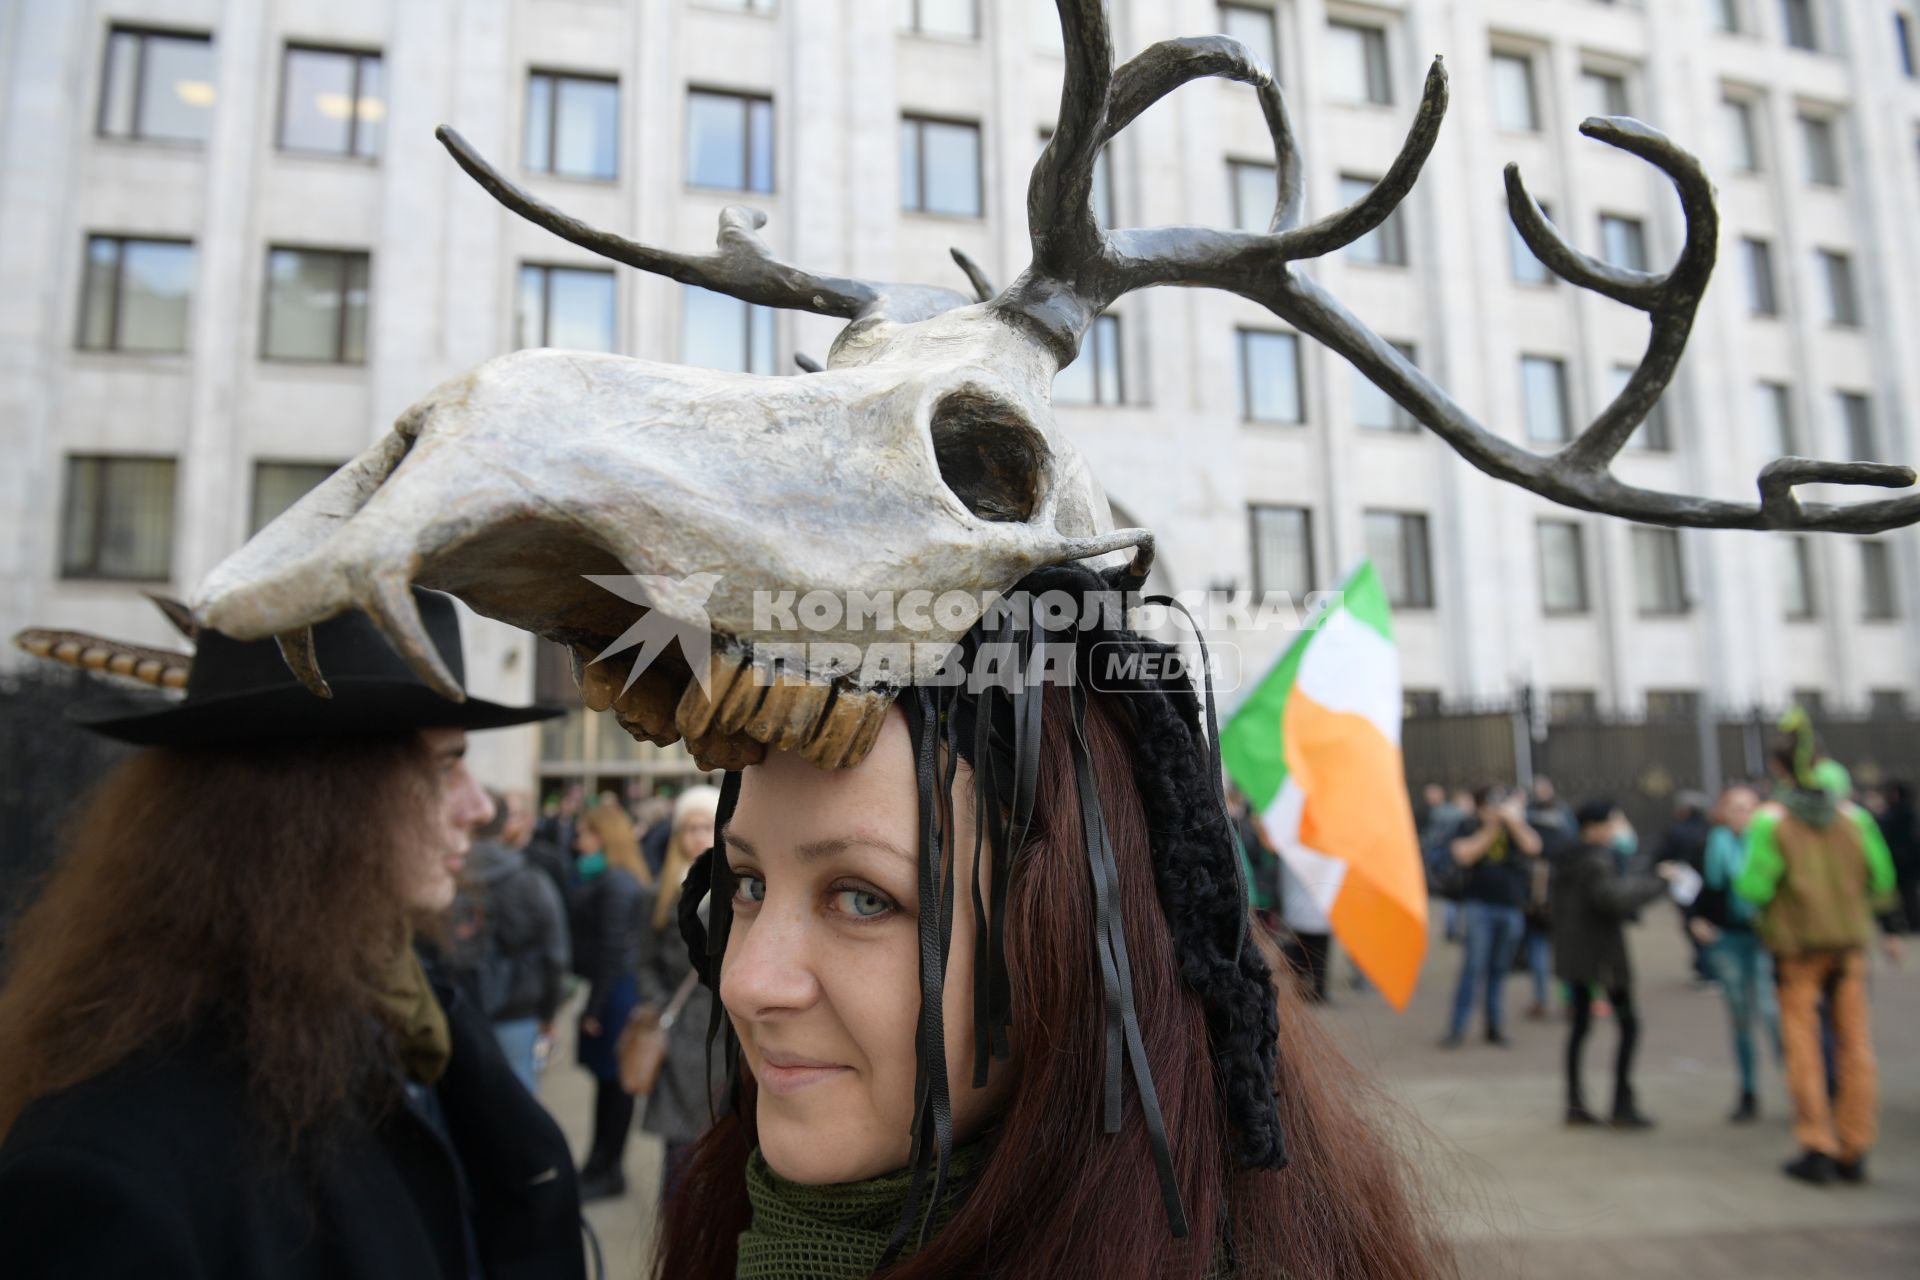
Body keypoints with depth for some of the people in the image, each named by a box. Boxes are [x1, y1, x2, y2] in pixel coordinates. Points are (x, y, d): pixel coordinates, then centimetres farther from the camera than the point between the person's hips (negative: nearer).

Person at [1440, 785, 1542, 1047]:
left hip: (1512, 907, 2)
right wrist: (1491, 829, -11)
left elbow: (1533, 847, -7)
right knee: (1474, 966, -8)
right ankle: (1458, 1028, -3)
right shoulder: (1470, 828, 4)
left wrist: (1514, 821, -15)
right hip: (1479, 905, -2)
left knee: (1500, 969, 8)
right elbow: (1463, 855, -11)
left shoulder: (1517, 827, 9)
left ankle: (1495, 1027, 18)